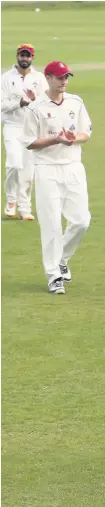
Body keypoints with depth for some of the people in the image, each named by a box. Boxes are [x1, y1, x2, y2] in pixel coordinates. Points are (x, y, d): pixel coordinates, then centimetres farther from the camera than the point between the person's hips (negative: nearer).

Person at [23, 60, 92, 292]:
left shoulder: (76, 103, 7)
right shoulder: (36, 108, -6)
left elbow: (86, 133, 11)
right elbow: (30, 143, -5)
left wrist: (74, 138, -11)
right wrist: (56, 139, -18)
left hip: (74, 168, 4)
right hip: (48, 170, -4)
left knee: (81, 220, 1)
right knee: (51, 224, -5)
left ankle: (62, 259, 26)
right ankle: (54, 275, 2)